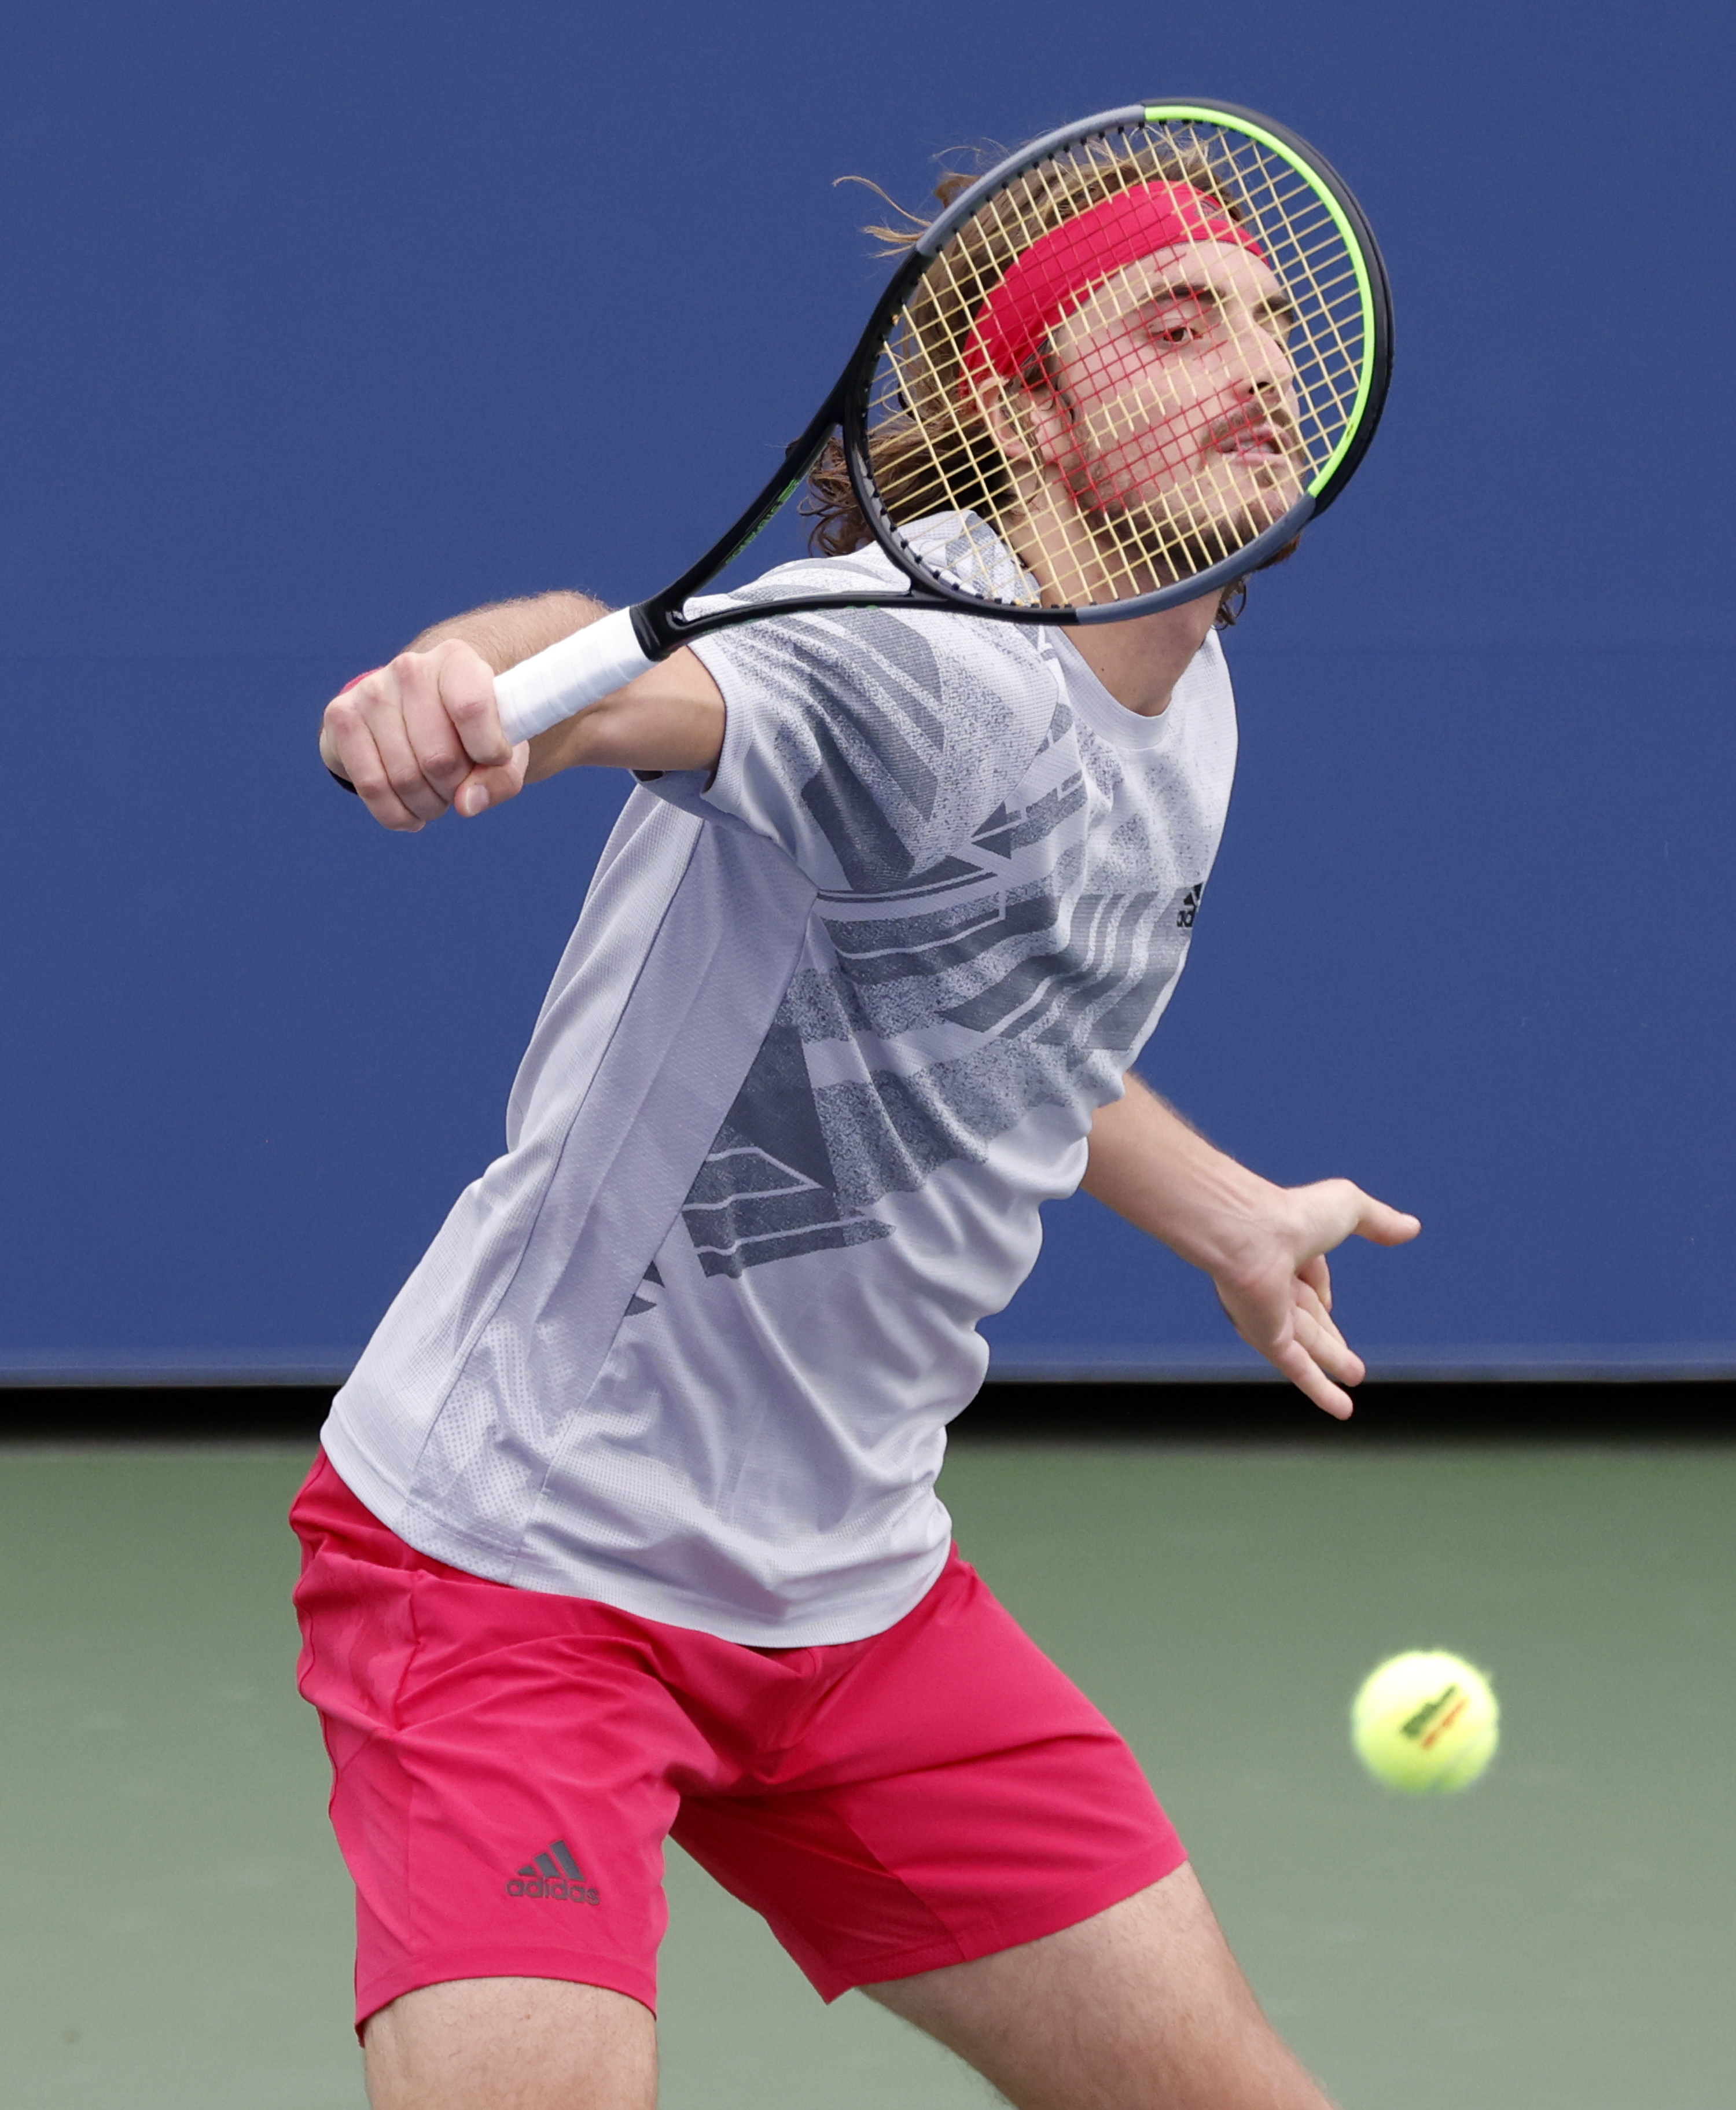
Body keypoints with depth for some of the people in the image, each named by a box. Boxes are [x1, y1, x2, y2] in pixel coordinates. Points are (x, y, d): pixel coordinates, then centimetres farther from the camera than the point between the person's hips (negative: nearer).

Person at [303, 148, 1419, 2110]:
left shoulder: (1183, 713, 8)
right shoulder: (926, 657, -22)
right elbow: (641, 674, -45)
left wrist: (1225, 1215, 34)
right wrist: (472, 681, -66)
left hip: (856, 1581, 9)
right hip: (520, 1558, -8)